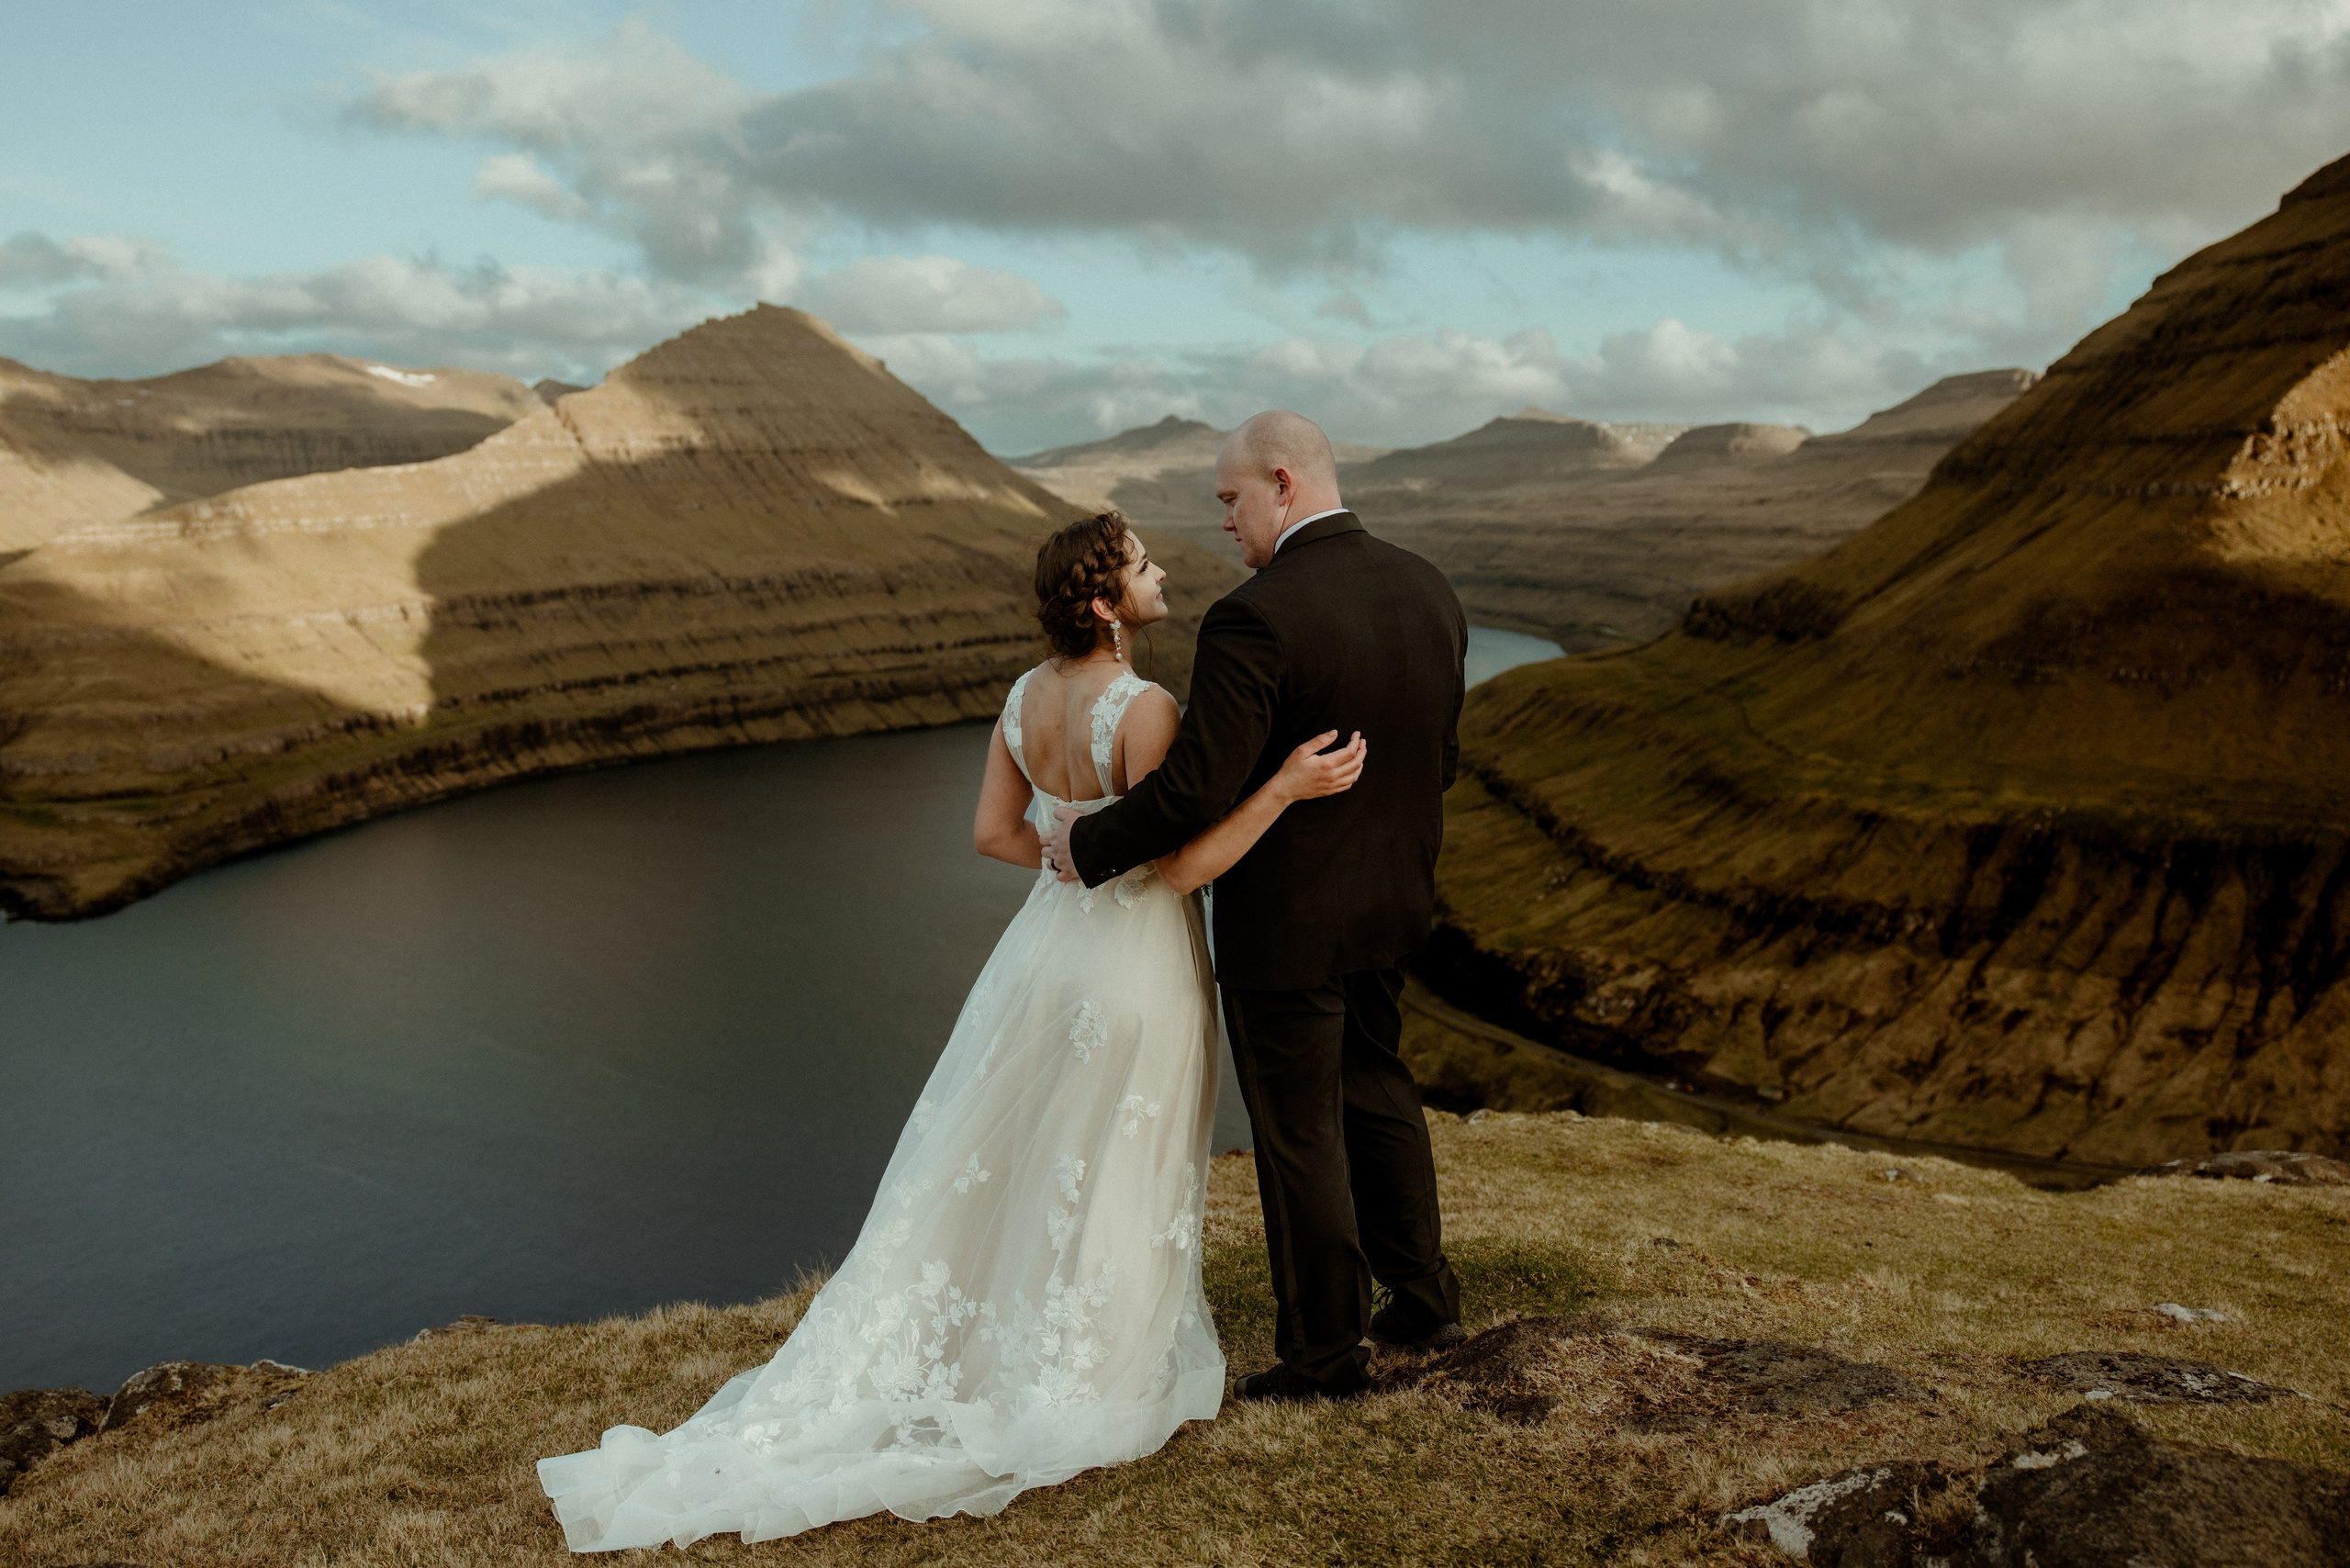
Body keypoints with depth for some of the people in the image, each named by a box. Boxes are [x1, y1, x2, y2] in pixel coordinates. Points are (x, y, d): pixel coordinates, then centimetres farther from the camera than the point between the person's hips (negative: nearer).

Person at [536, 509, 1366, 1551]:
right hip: (1136, 965, -7)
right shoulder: (1143, 708, -22)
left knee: (993, 1169, 18)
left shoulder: (1026, 696, 1)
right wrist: (1286, 787, -26)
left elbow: (993, 833, 8)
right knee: (1112, 1184, 9)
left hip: (1047, 945, 7)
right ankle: (1074, 1393, 24)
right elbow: (1183, 866, -23)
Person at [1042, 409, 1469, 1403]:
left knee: (1301, 1133, 8)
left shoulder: (1255, 619, -25)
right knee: (1376, 1090, 26)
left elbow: (1195, 791, -26)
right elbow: (1439, 759, 8)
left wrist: (1090, 844, -10)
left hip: (1286, 916, -8)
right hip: (1393, 903, 8)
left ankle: (1324, 1352, 25)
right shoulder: (1429, 592, -1)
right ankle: (1421, 1300, 39)